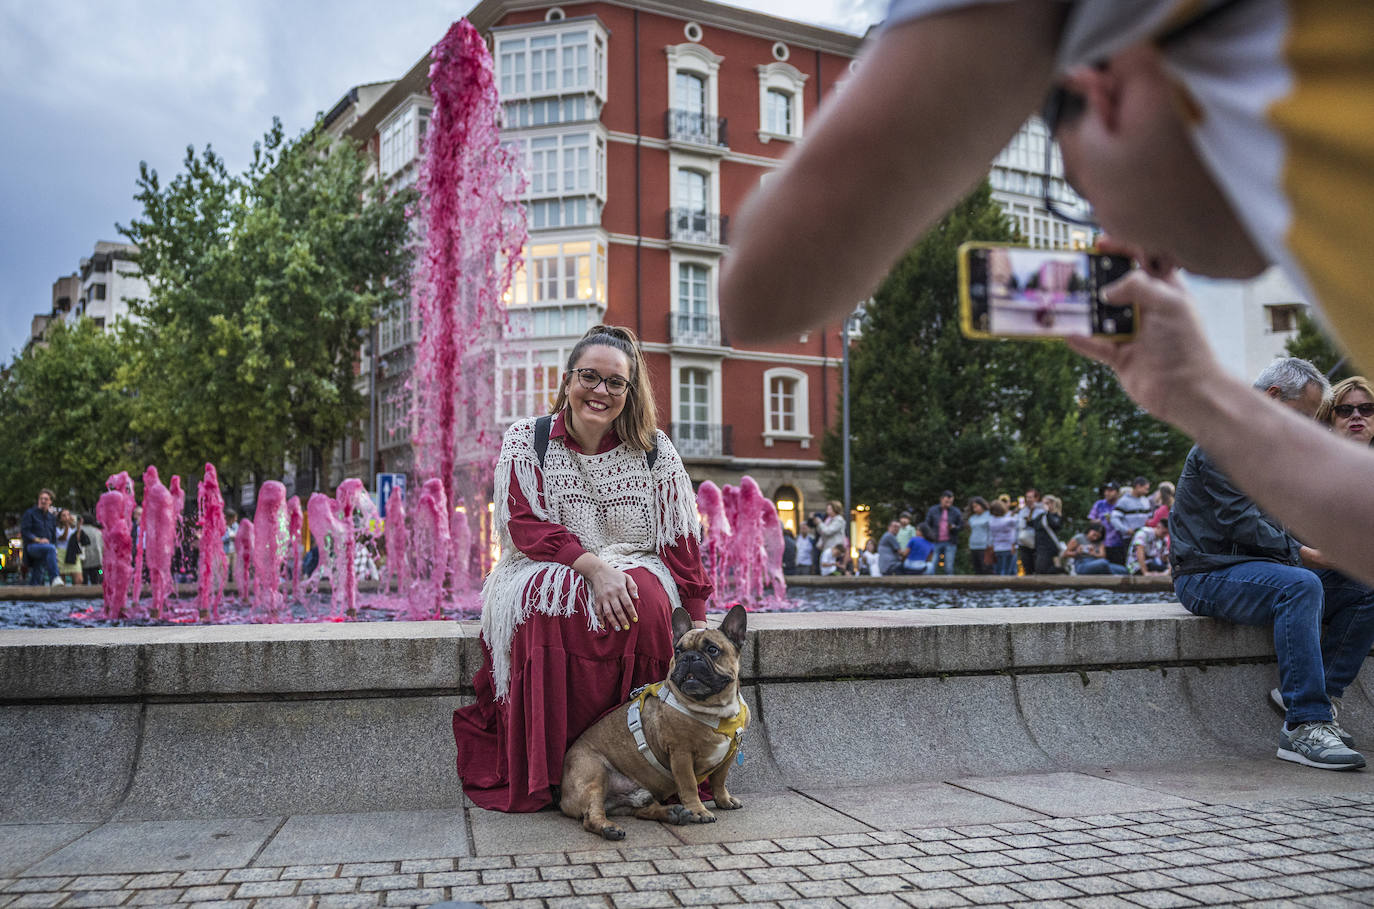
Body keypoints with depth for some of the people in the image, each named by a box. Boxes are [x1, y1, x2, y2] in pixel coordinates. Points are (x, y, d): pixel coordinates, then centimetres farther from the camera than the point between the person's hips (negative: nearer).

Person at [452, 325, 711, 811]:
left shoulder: (654, 449, 3)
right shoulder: (525, 440, 1)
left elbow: (680, 539, 1)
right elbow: (525, 526, -8)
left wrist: (697, 620, -10)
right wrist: (593, 566, -24)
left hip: (633, 568, 1)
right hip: (547, 571, -1)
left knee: (648, 601, -33)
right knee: (549, 602, -35)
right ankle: (545, 772, -26)